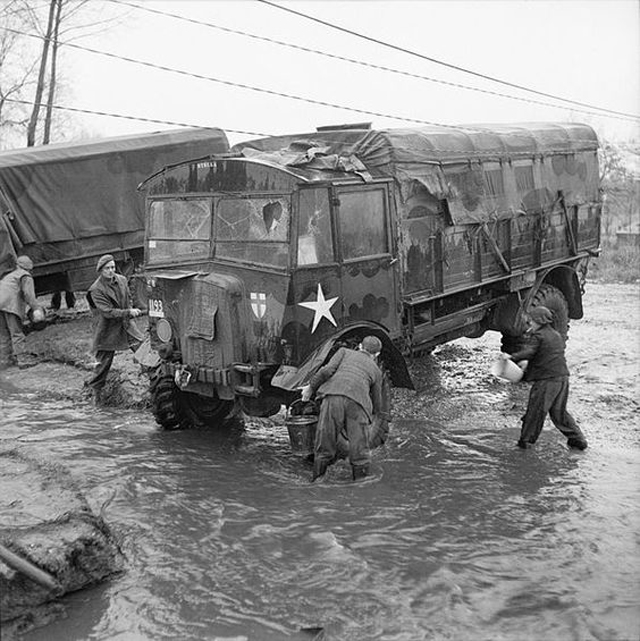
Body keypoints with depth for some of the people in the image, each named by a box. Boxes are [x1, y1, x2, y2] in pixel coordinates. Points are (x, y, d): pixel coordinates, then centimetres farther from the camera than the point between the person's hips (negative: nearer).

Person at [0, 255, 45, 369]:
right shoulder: (26, 277, 8)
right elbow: (28, 293, -9)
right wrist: (36, 308, -20)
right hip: (10, 304, -7)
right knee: (16, 332, -5)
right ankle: (23, 359, -7)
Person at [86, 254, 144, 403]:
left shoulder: (122, 280, 2)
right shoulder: (96, 290, -17)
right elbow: (108, 312, -23)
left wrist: (131, 311, 3)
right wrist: (129, 312, -30)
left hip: (126, 324, 5)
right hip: (107, 330, -5)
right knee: (103, 363, 6)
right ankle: (96, 390, 24)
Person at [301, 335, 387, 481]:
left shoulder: (344, 351, 28)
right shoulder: (376, 370, 32)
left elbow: (327, 370, 8)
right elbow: (377, 407, 35)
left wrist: (311, 387, 19)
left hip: (334, 395, 0)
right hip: (358, 402, 1)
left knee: (324, 448, 6)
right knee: (360, 452, 8)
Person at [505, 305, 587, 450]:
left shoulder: (537, 336, -8)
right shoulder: (557, 335, 18)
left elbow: (528, 352, -22)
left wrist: (511, 357, -24)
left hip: (546, 380, -8)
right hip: (562, 378, 8)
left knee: (535, 411, 3)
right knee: (559, 411, 18)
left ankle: (526, 440, 11)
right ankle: (577, 438, 19)